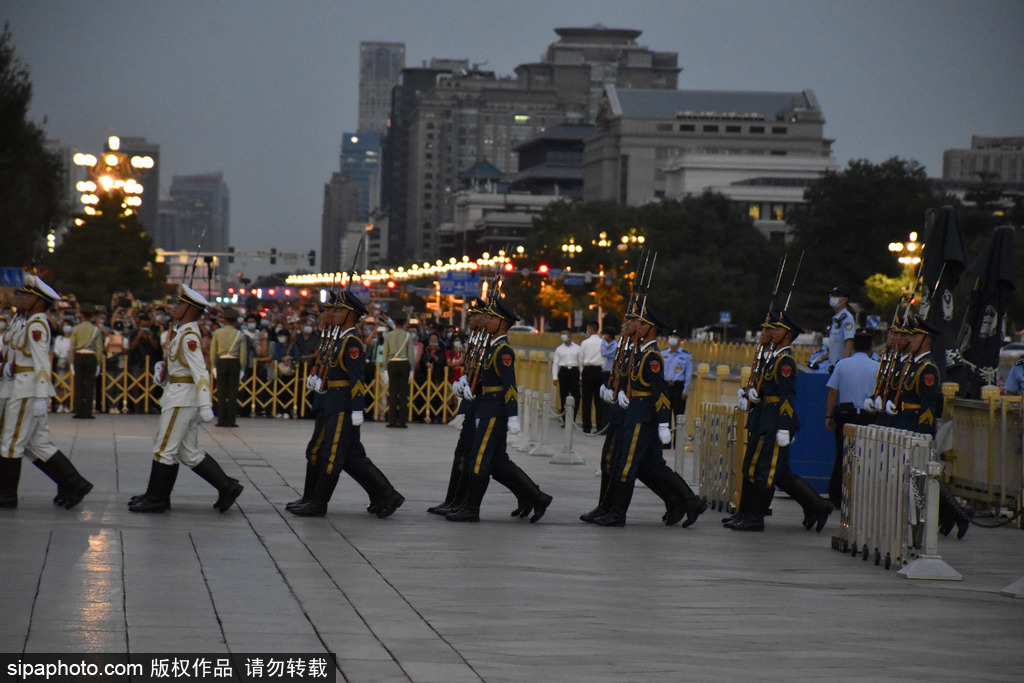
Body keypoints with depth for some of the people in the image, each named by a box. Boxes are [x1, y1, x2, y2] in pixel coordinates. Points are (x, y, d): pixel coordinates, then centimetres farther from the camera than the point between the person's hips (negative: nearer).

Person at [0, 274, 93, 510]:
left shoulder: (36, 325, -15)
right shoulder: (28, 323, 16)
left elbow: (42, 363, -20)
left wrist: (41, 398, -23)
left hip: (29, 391, -10)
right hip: (23, 390, 10)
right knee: (38, 444, 10)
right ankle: (73, 484, 7)